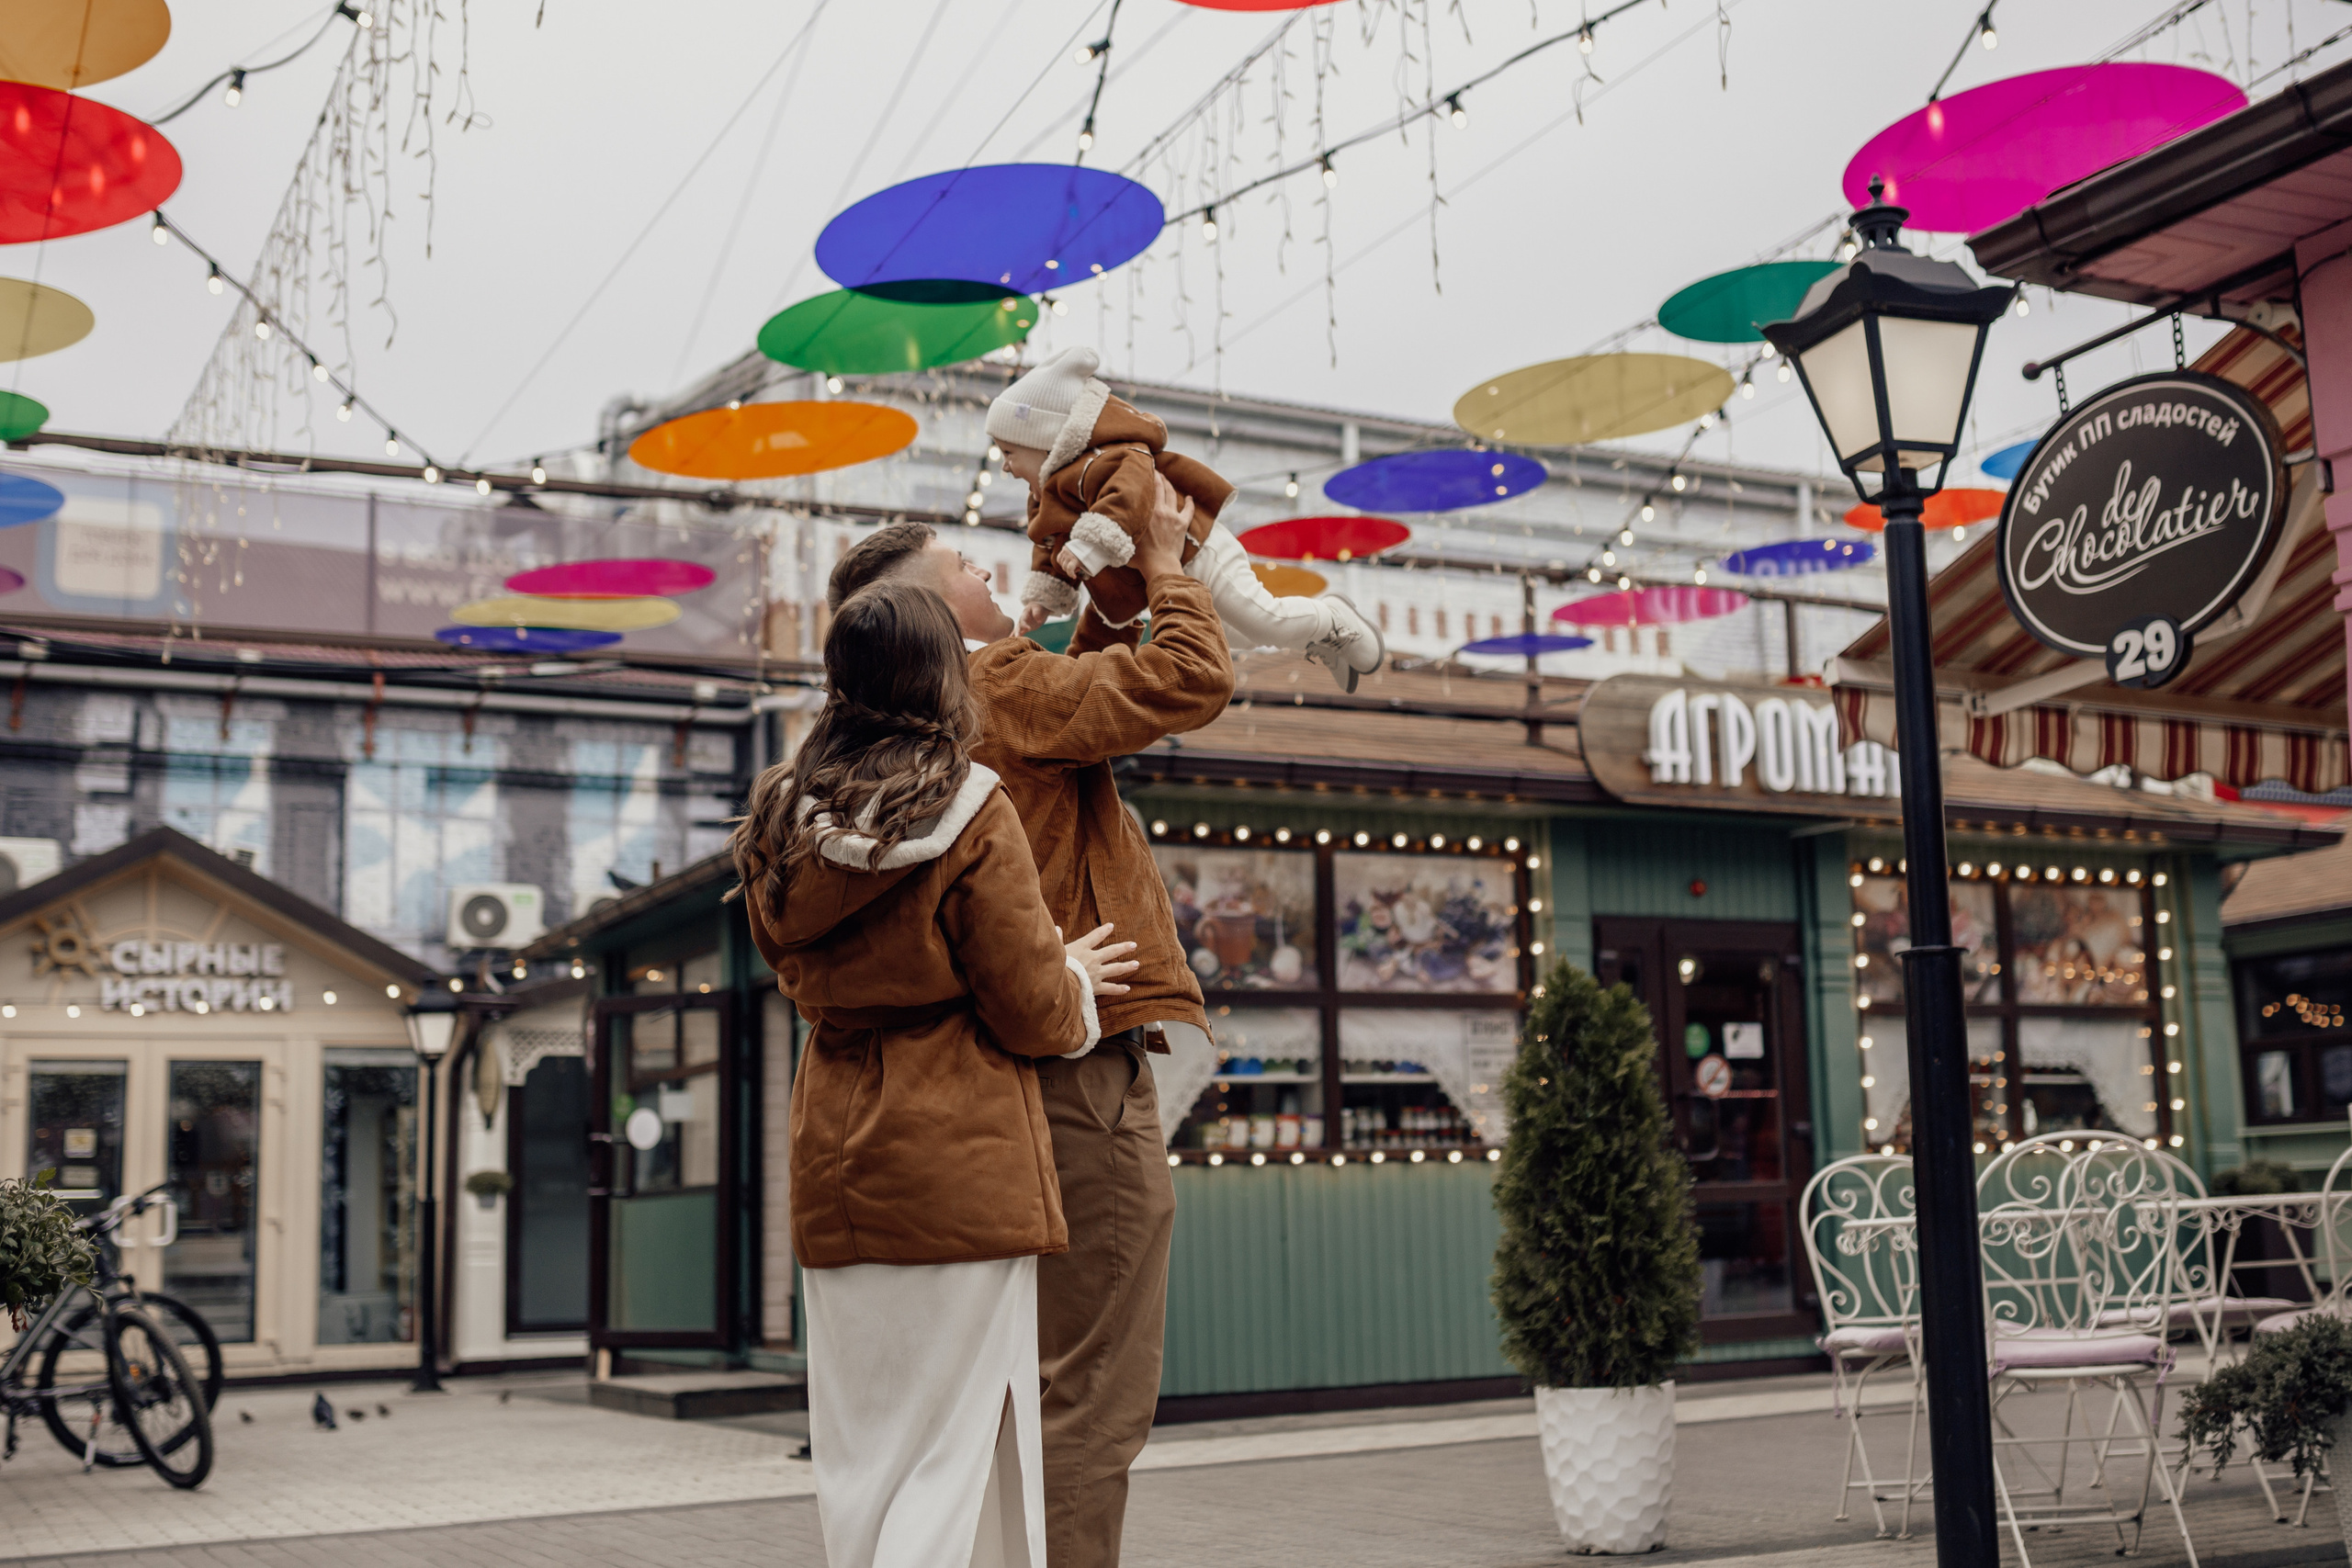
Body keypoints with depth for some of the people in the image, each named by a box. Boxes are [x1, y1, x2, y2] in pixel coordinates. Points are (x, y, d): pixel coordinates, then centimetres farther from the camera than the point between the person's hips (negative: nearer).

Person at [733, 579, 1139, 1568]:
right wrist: (1078, 985, 12)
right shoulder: (972, 816, -11)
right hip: (960, 1161, -6)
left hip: (833, 1158, 6)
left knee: (857, 1445, 13)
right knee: (959, 1440, 1)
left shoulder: (782, 823, 6)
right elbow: (1032, 1011, -10)